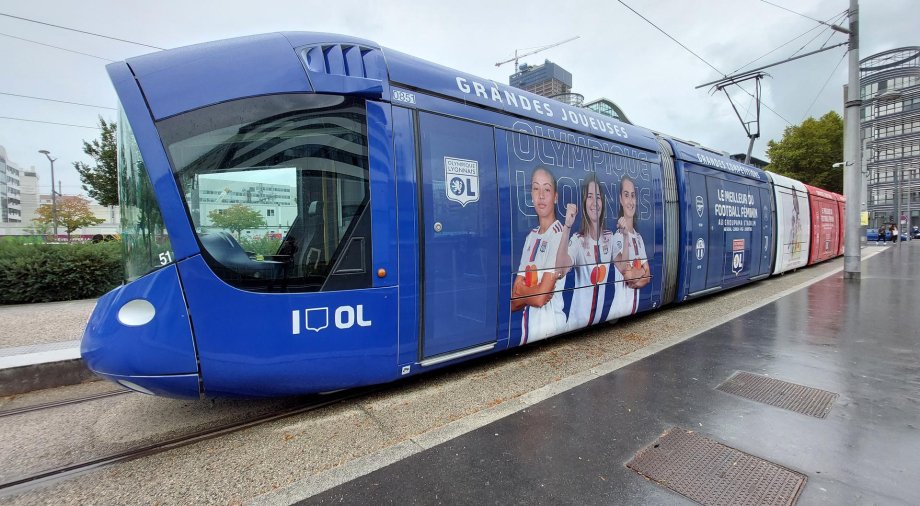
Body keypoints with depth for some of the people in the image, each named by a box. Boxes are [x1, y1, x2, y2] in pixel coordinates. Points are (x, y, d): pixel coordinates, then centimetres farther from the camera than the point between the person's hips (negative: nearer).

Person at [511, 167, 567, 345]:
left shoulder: (559, 234, -14)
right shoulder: (531, 236, 8)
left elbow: (541, 297, -17)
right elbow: (513, 301, 5)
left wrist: (521, 291, 0)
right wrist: (531, 294, -13)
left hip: (549, 327, -6)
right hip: (528, 322, 6)